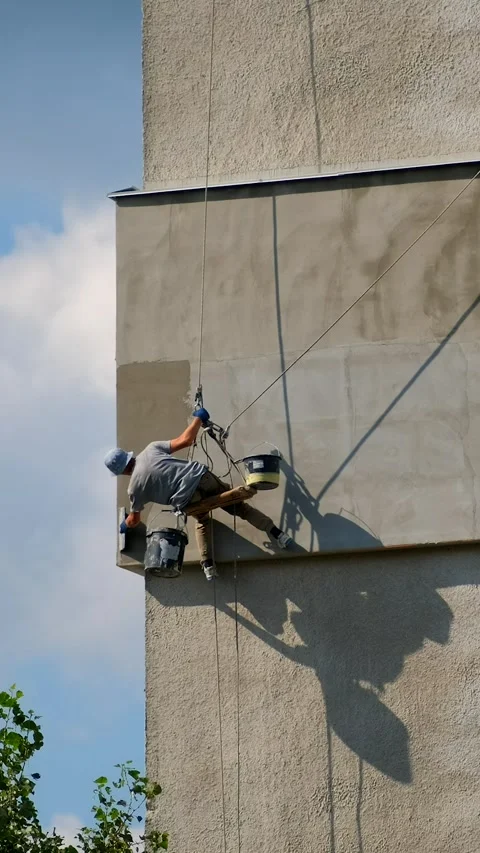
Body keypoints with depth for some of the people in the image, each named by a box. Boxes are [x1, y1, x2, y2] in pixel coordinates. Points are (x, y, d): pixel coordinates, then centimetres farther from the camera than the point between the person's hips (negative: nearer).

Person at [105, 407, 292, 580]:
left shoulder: (135, 487, 7)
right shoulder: (151, 449, 10)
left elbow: (134, 519, 20)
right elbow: (185, 440, 9)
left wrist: (124, 526, 43)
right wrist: (198, 418, 24)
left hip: (188, 501, -1)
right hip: (201, 476, 1)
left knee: (202, 520, 30)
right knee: (238, 506, 15)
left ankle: (208, 566, 23)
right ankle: (275, 533, 9)